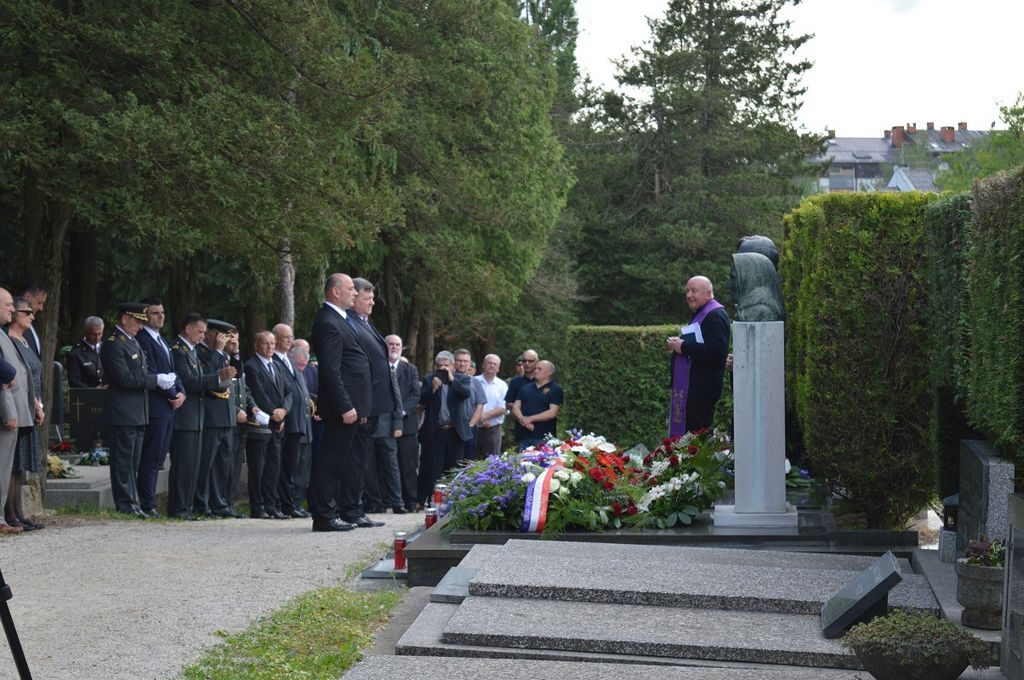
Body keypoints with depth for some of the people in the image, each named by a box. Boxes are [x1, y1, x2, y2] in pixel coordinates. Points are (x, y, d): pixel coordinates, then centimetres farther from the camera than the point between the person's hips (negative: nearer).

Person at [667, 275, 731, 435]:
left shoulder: (716, 315, -14)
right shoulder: (701, 314, 19)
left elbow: (716, 351, -26)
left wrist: (684, 347, -19)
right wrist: (679, 342, 10)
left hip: (701, 390, -10)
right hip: (689, 386, 10)